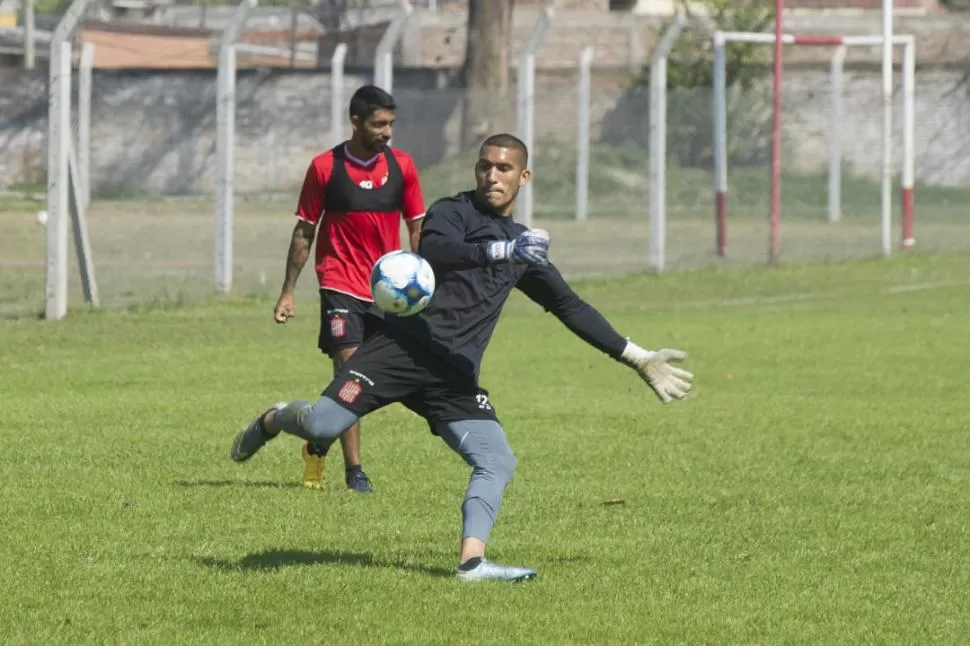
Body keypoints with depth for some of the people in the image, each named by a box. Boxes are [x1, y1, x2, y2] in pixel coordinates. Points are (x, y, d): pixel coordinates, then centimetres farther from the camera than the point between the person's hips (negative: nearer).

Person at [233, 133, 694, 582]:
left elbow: (571, 308, 30)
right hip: (404, 347, -6)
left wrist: (638, 359, 29)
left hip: (454, 377, 6)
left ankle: (471, 561, -19)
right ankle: (275, 419, 17)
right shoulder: (452, 212, 4)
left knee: (497, 463, -12)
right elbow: (432, 250, -20)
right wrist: (503, 250, -31)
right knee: (323, 425, -17)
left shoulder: (524, 246, 24)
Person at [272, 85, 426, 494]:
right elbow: (304, 232, 3)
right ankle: (354, 470, -10)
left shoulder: (401, 166, 4)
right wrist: (288, 291, 2)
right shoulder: (325, 168, -4)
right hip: (341, 286, -4)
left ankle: (319, 443, 29)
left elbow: (417, 228, 11)